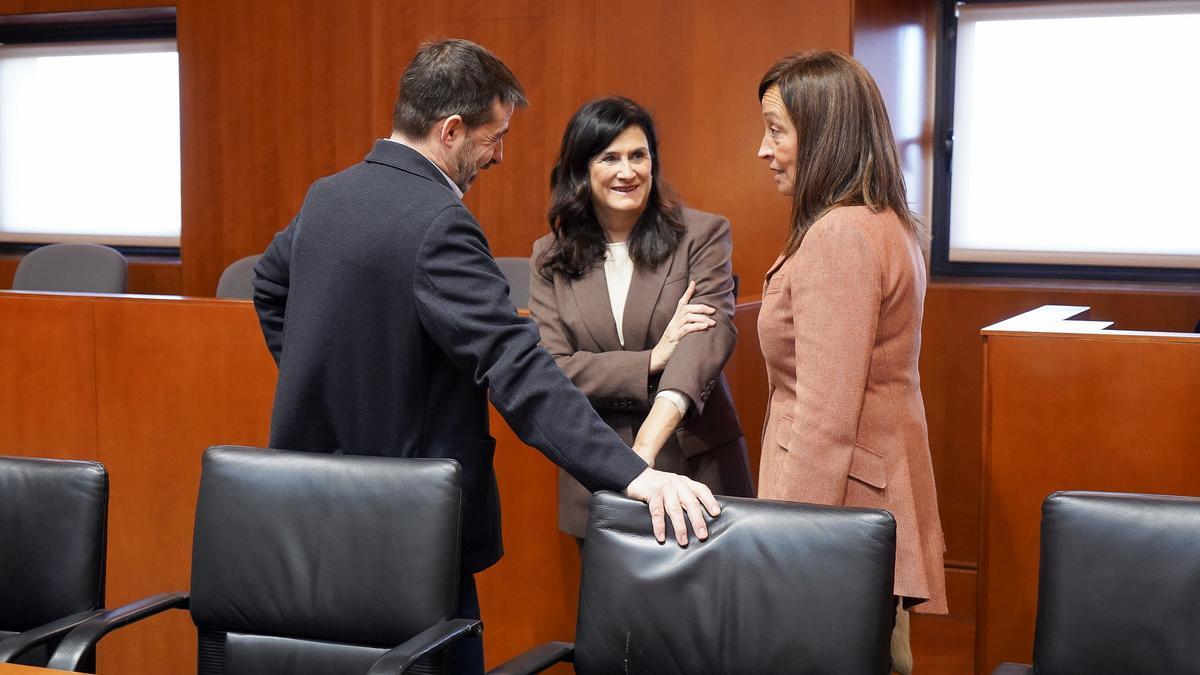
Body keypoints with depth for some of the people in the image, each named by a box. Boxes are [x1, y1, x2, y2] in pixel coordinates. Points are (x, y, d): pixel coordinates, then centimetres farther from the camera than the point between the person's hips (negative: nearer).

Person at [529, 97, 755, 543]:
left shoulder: (702, 235, -4)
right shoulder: (550, 258, 4)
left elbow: (711, 334, -19)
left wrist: (650, 439, -35)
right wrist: (652, 360, -19)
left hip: (696, 466, -1)